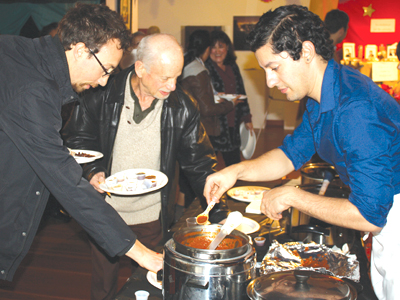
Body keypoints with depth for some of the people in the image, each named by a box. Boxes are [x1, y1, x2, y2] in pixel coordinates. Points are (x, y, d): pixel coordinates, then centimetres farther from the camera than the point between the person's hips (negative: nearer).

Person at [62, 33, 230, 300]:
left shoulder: (183, 107, -11)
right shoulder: (103, 94, -14)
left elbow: (200, 163, -8)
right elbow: (77, 138, -1)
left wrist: (220, 214, -14)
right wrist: (90, 172, -19)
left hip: (154, 218, 0)